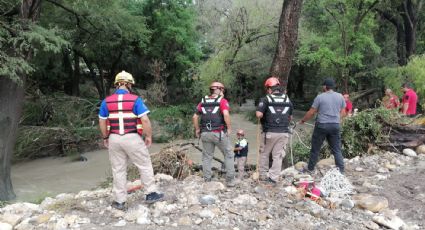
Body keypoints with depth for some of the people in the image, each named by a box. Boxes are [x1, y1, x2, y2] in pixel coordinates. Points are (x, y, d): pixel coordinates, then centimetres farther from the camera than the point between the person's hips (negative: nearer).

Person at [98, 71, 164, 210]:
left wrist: (105, 138, 20)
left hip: (114, 139, 4)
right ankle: (151, 194, 18)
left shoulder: (106, 101, 4)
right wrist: (149, 136, -2)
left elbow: (102, 122, 8)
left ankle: (119, 201, 18)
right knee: (145, 166, 12)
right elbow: (145, 120, -13)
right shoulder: (135, 99, -8)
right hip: (132, 138, -4)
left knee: (118, 170, 12)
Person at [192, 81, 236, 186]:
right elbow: (226, 115, -20)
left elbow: (195, 117, 7)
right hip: (219, 133, -4)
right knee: (229, 155, 9)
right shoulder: (222, 101, -4)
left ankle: (207, 180, 15)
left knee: (207, 157, 13)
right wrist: (229, 128, -10)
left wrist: (197, 129, 15)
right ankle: (230, 180, 8)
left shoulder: (203, 101, 11)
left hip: (205, 133, 4)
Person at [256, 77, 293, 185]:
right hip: (284, 132, 3)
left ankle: (263, 175, 22)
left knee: (264, 154, 15)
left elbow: (259, 114, -18)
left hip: (269, 132, -3)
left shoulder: (266, 99, -7)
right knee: (278, 156, 8)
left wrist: (264, 116, 3)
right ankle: (273, 178, 7)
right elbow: (290, 116, 17)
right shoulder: (287, 100, 9)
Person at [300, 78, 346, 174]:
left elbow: (311, 112, -3)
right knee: (337, 150, 9)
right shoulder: (340, 96, 6)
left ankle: (310, 168, 19)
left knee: (315, 148, 9)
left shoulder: (320, 97, -6)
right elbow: (343, 113, 10)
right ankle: (341, 171, 9)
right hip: (335, 126, 3)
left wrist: (303, 120, 11)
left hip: (322, 125, -3)